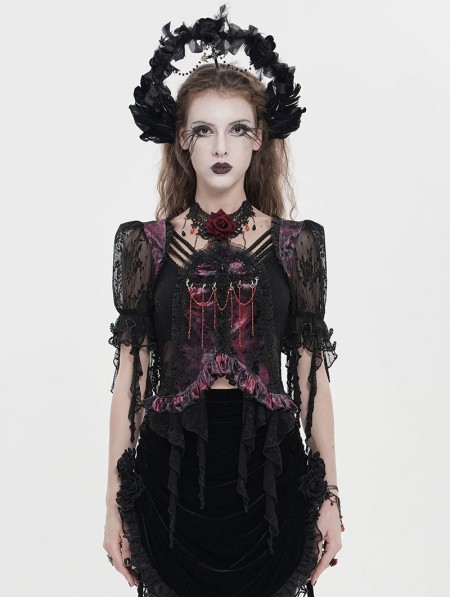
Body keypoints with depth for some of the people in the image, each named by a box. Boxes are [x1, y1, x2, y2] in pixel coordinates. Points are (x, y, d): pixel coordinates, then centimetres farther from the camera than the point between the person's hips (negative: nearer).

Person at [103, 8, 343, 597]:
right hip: (172, 472, 0)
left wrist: (330, 497, 3)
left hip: (269, 469, 1)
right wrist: (115, 503, 1)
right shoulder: (143, 245, -1)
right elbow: (130, 376, 1)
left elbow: (312, 376, 2)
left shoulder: (297, 243, 0)